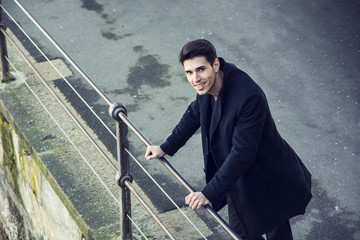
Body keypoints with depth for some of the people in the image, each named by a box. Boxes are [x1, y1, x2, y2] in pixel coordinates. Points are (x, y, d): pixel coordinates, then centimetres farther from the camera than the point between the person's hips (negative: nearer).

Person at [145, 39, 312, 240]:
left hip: (268, 182, -7)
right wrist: (167, 148, 11)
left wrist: (210, 193, -29)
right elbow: (195, 113, 9)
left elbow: (241, 154, -34)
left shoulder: (249, 97, -38)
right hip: (237, 178, 7)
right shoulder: (208, 81, -13)